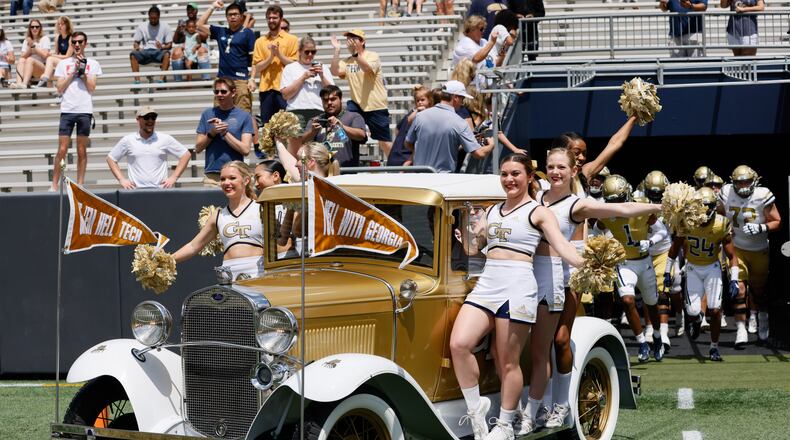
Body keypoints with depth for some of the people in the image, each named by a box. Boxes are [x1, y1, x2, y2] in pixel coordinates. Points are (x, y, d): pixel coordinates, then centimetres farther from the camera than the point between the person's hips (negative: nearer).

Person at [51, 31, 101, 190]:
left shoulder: (93, 64, 10)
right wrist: (73, 71, -3)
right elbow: (60, 88, 3)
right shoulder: (63, 64, 12)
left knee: (82, 151, 2)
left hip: (85, 111, 0)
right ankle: (54, 184, -1)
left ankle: (80, 184, 7)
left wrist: (82, 71, -5)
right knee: (62, 150, -5)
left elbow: (92, 88, 1)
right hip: (67, 110, 0)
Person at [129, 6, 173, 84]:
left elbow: (169, 45, 4)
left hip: (159, 52, -2)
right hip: (145, 51, 2)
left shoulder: (165, 27, 9)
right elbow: (136, 42, 14)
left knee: (166, 53, -37)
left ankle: (162, 78, -45)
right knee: (133, 54, -30)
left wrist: (162, 47, -19)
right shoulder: (142, 27, 14)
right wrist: (136, 47, -11)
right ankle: (137, 80, -37)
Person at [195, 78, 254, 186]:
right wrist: (212, 133, -6)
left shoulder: (244, 116, 3)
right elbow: (198, 148, 10)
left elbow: (245, 149, -5)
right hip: (211, 175, 2)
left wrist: (224, 132, -9)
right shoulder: (208, 114, 11)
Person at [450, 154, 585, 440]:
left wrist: (583, 263, -30)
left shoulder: (538, 212, 2)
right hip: (486, 284, 5)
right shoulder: (492, 212, 20)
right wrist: (464, 235, 3)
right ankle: (475, 407, 1)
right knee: (459, 344, -14)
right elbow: (472, 247, 25)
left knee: (508, 362, -2)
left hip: (517, 287, -5)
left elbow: (561, 245, -11)